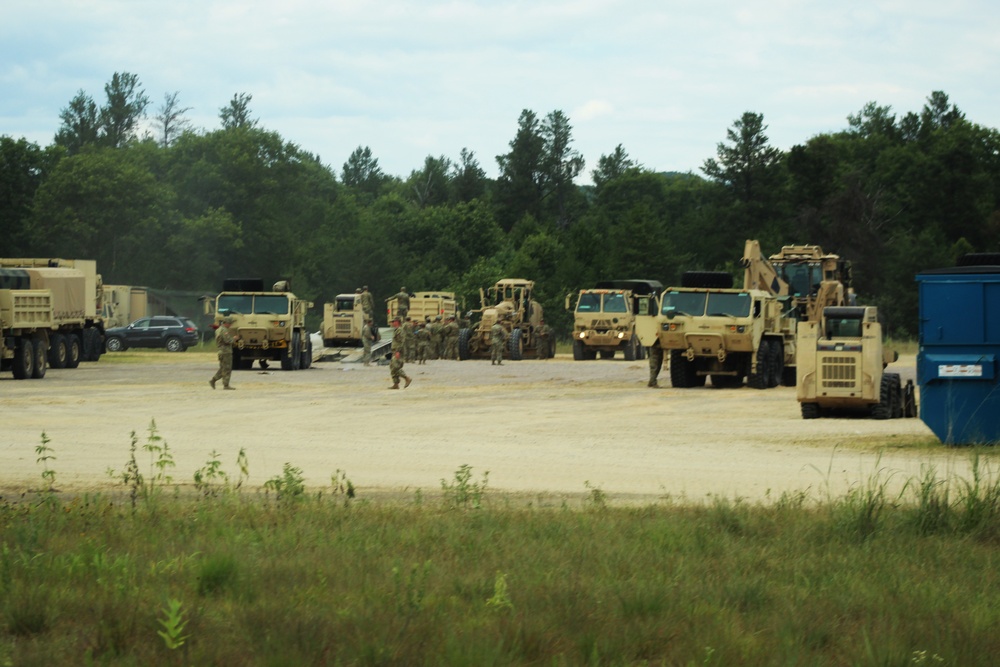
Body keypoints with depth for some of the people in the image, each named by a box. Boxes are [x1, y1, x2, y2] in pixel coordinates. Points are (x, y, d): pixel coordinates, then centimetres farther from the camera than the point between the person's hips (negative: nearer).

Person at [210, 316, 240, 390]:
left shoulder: (218, 330, 17)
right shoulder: (224, 330, -15)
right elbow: (228, 340, -23)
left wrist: (233, 337, 14)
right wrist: (234, 339, -5)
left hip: (221, 351, 10)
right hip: (226, 352, -10)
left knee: (223, 368, 15)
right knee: (227, 369, -5)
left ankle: (213, 380, 9)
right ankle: (226, 385, -3)